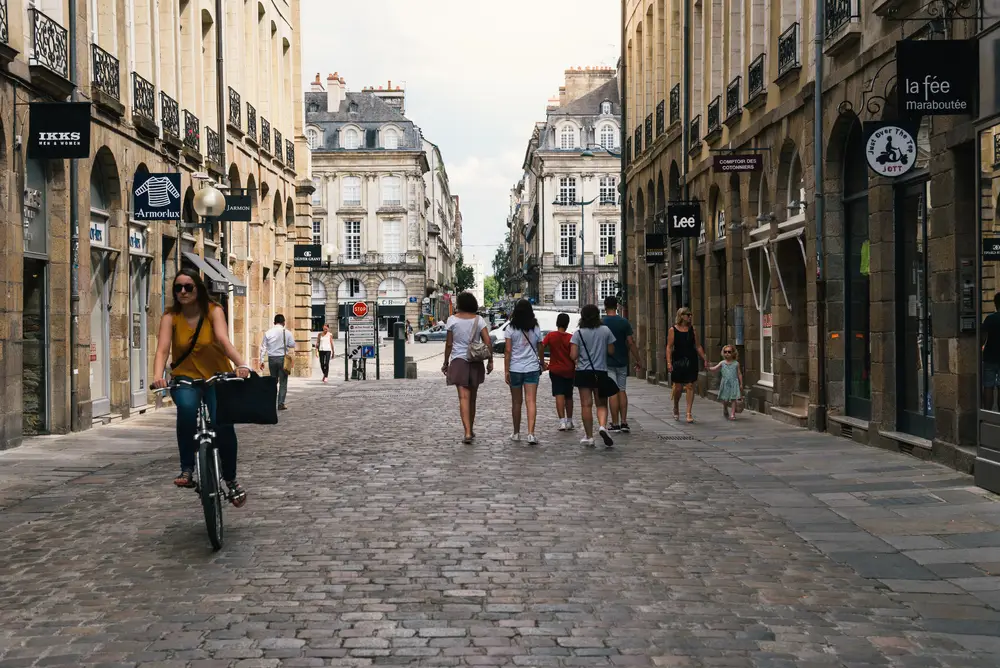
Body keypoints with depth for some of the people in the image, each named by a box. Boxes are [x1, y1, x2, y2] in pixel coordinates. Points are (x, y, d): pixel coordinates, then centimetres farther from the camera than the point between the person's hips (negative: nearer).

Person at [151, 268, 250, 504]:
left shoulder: (214, 311, -9)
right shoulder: (170, 317, -5)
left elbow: (223, 339, -25)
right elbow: (162, 349, -18)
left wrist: (241, 364, -44)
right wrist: (158, 375, -39)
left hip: (217, 377, 0)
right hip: (185, 378, 1)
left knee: (222, 422, -21)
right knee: (187, 409, -33)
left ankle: (231, 479, 1)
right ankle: (187, 469, -20)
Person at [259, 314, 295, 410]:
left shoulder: (268, 333, 1)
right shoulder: (287, 333, -4)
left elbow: (263, 347, 2)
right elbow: (292, 346, 0)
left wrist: (262, 361, 7)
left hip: (271, 359, 3)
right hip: (283, 358, -3)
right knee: (283, 382, 2)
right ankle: (281, 404, -4)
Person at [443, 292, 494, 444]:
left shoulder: (453, 320, -4)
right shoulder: (479, 320, 1)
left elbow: (449, 344, -2)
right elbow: (488, 342, -5)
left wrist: (446, 363, 7)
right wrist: (490, 361, 3)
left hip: (458, 361, -2)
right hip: (476, 362, 2)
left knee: (464, 397, -8)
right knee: (472, 397, 16)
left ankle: (468, 432, -19)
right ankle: (471, 429, 29)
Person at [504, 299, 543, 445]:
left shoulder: (511, 329, -5)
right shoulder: (536, 329, 1)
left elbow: (508, 351, -8)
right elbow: (540, 350, 8)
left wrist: (506, 371, -6)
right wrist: (541, 364, 25)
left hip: (515, 369, -1)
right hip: (532, 368, 1)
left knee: (516, 402, 11)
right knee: (531, 401, -4)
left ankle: (516, 433, 21)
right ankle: (531, 433, -16)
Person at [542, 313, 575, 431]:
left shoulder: (550, 336, -6)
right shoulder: (571, 338, -6)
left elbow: (541, 348, -14)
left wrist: (542, 362, -1)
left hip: (555, 370, -1)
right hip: (569, 370, 1)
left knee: (559, 395, -6)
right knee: (568, 396, 15)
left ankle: (562, 421, -22)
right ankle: (569, 421, 25)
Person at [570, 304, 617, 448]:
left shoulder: (578, 333, -5)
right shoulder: (605, 331, -1)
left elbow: (573, 356, -9)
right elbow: (611, 351, 4)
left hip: (583, 372, -1)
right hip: (601, 371, 1)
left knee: (586, 405, 4)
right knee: (602, 404, 10)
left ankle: (589, 436, 7)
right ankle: (602, 425, -17)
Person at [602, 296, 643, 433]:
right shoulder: (624, 322, -2)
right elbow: (631, 343, -3)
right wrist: (638, 361, 4)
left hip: (607, 363, -2)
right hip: (622, 362, 2)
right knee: (622, 391, 11)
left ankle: (615, 424, -1)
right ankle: (624, 422, 6)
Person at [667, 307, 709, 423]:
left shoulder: (692, 329, 8)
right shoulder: (673, 330, -1)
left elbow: (698, 346, 12)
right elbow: (669, 347, -5)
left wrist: (704, 359, 7)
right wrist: (669, 362, -14)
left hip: (691, 361, 2)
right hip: (678, 361, -2)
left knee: (690, 386, -3)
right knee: (678, 387, 3)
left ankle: (689, 413, -1)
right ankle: (676, 408, 30)